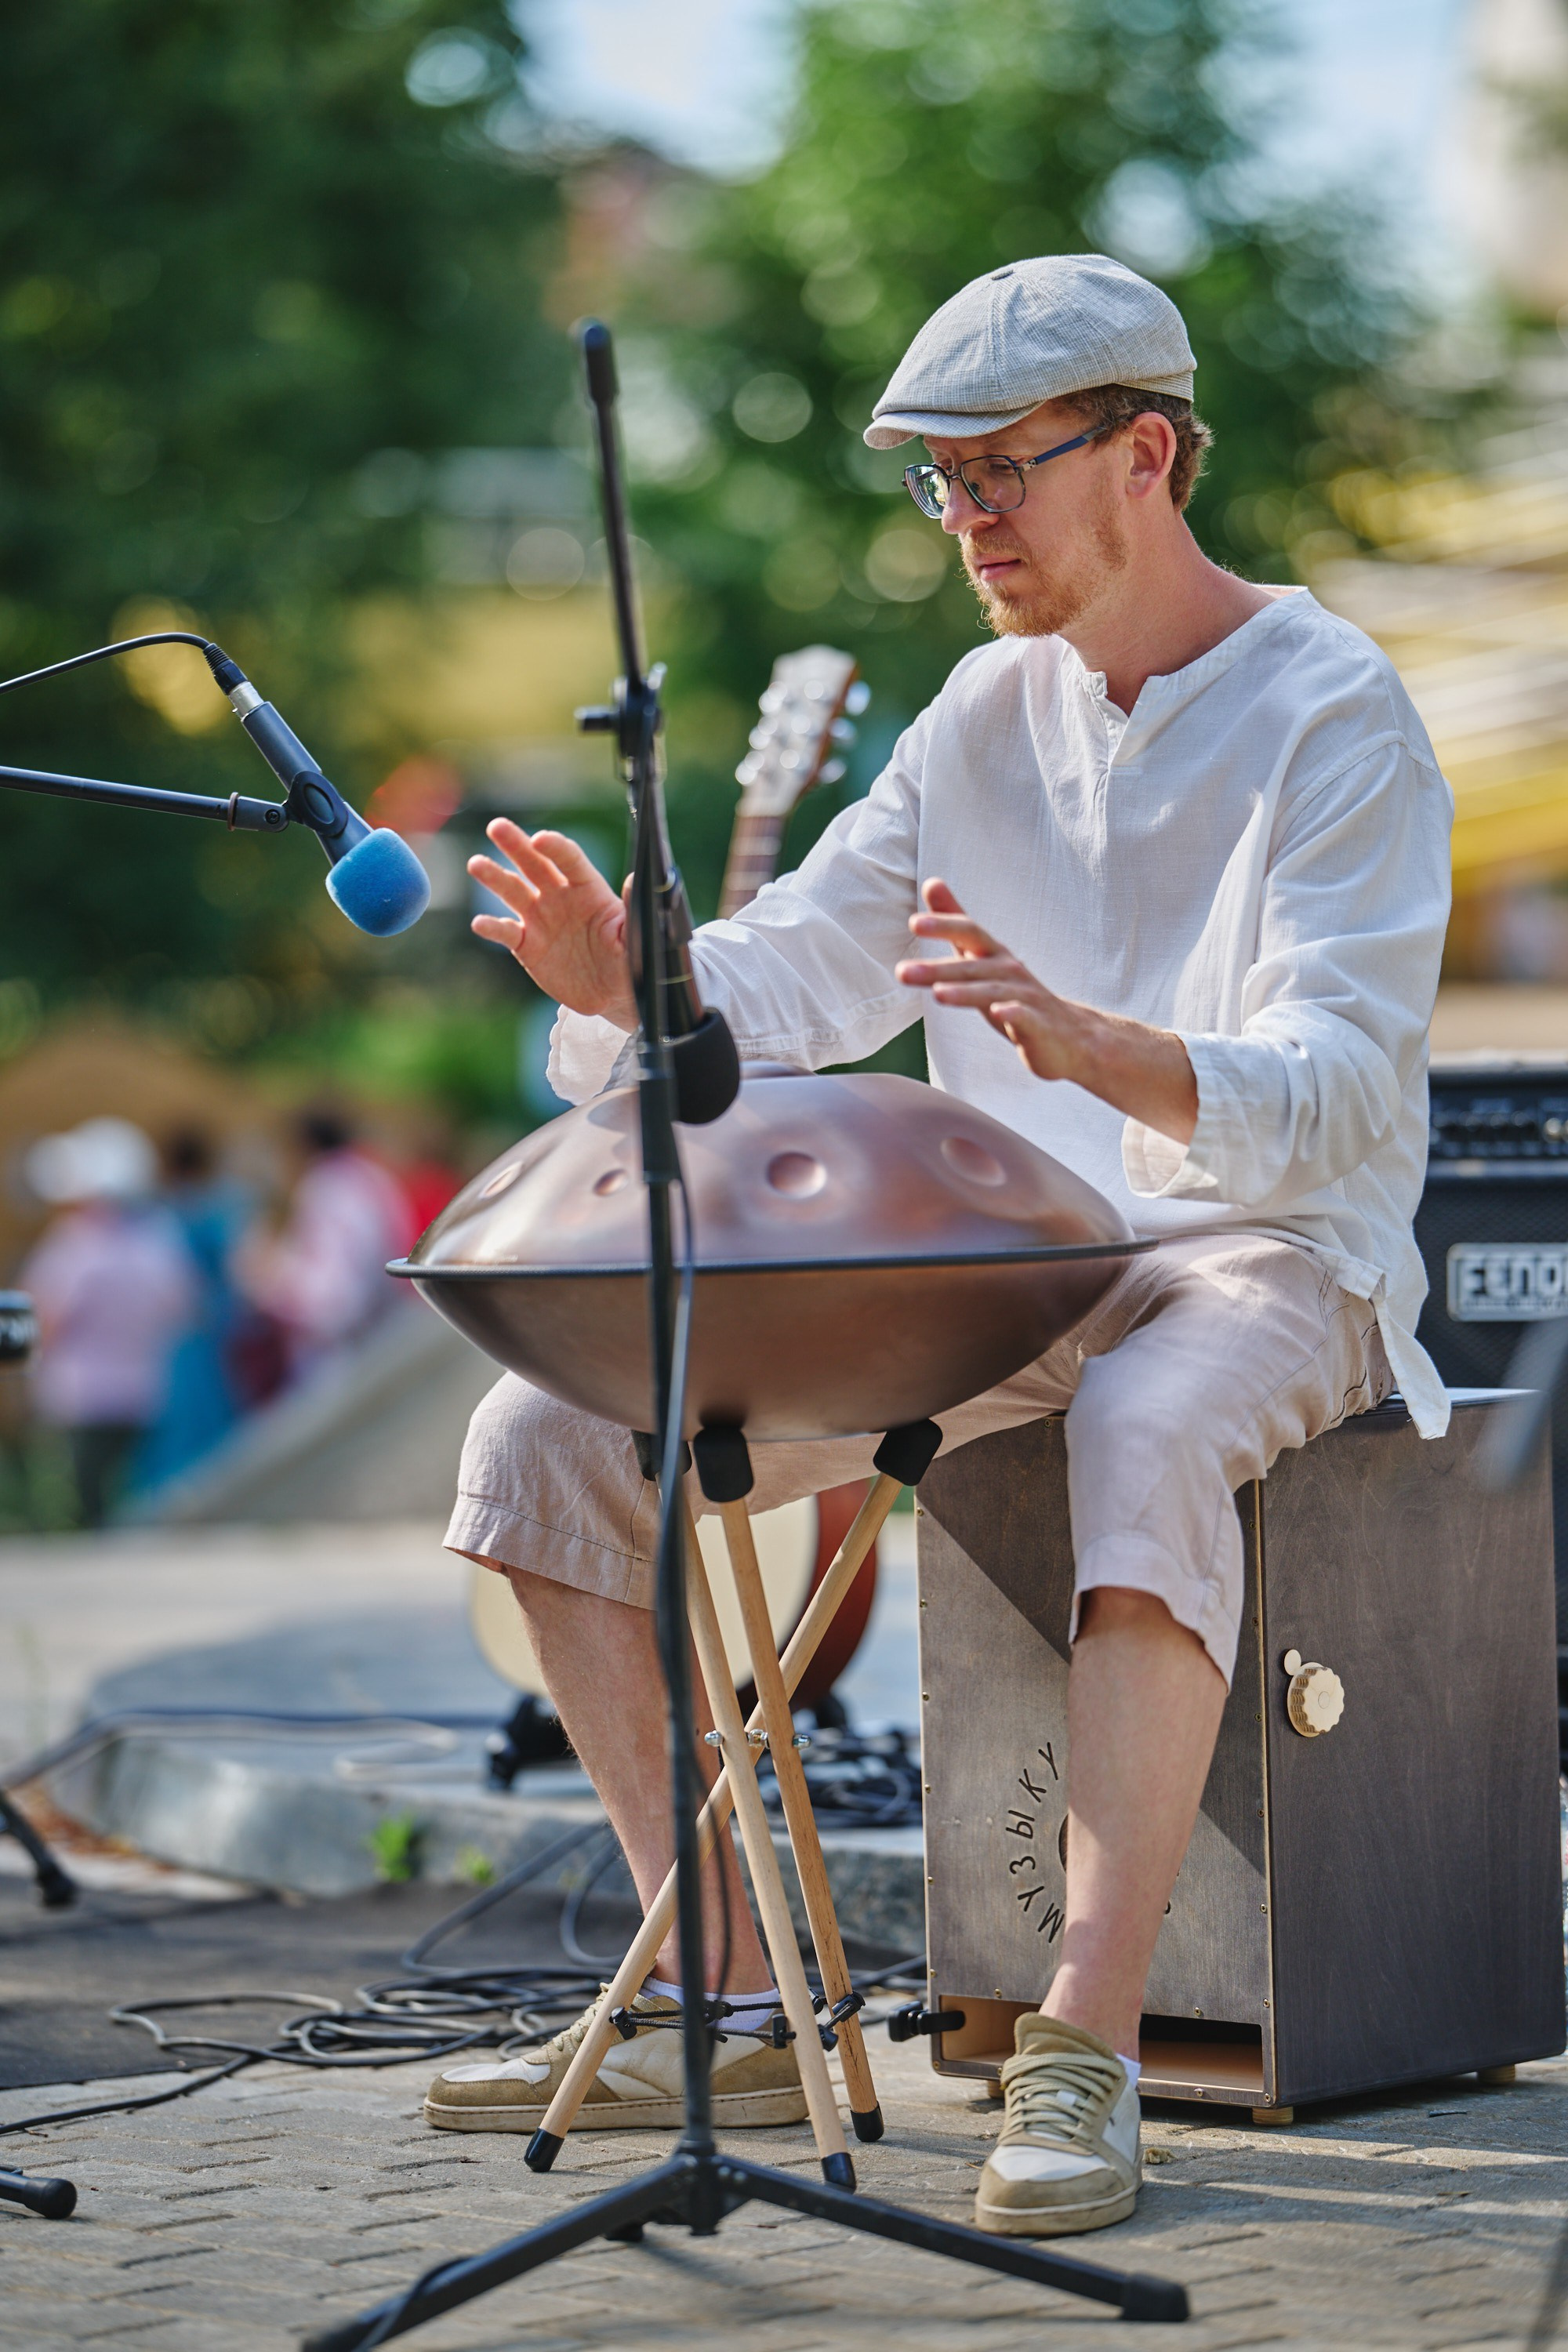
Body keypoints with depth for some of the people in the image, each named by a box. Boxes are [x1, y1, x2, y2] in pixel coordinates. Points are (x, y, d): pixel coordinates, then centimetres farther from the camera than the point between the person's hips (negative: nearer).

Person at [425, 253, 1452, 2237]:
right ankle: (723, 2000, -5)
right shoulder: (992, 709, 10)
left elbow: (1334, 1099, -23)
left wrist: (1088, 1046, -42)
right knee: (551, 1435, -9)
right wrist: (630, 985, -12)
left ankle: (1087, 2047, -37)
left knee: (1147, 1441, -42)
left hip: (1275, 1261, -6)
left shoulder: (1330, 716, -10)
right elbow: (792, 982, 11)